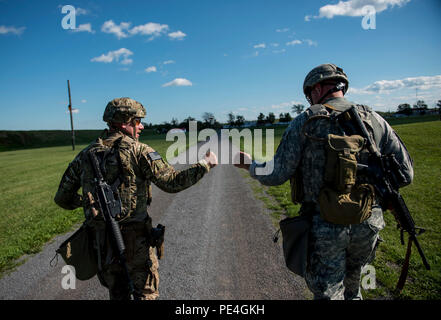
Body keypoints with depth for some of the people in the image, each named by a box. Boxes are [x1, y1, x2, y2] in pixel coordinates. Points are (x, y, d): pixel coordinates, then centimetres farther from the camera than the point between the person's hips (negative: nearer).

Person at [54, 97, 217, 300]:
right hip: (135, 238, -5)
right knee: (146, 293, 13)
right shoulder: (138, 151, -10)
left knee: (117, 294, 23)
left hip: (102, 239, 5)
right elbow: (172, 182, -15)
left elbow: (62, 198, 9)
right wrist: (205, 164, -3)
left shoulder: (86, 154, 5)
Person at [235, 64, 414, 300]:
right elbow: (405, 174, 4)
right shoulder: (375, 121, 2)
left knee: (328, 292, 13)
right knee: (351, 285, 28)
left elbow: (277, 175, -9)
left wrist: (250, 165, 9)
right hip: (367, 226, 4)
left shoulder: (304, 122, -8)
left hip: (324, 227, -4)